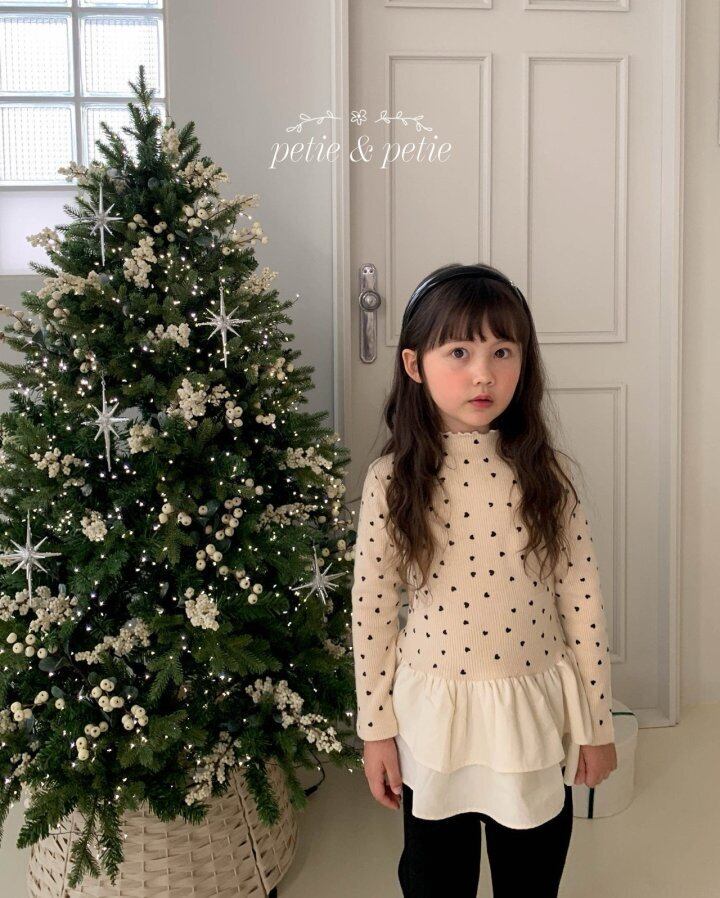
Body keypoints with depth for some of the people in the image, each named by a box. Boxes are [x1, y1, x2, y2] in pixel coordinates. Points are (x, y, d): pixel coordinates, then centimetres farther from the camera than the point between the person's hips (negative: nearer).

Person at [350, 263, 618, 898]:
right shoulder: (392, 481, -10)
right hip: (433, 718, 0)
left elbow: (582, 600, -4)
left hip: (535, 713, 1)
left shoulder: (547, 472, -8)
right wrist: (376, 729, 0)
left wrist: (597, 723, 1)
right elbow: (372, 611, -4)